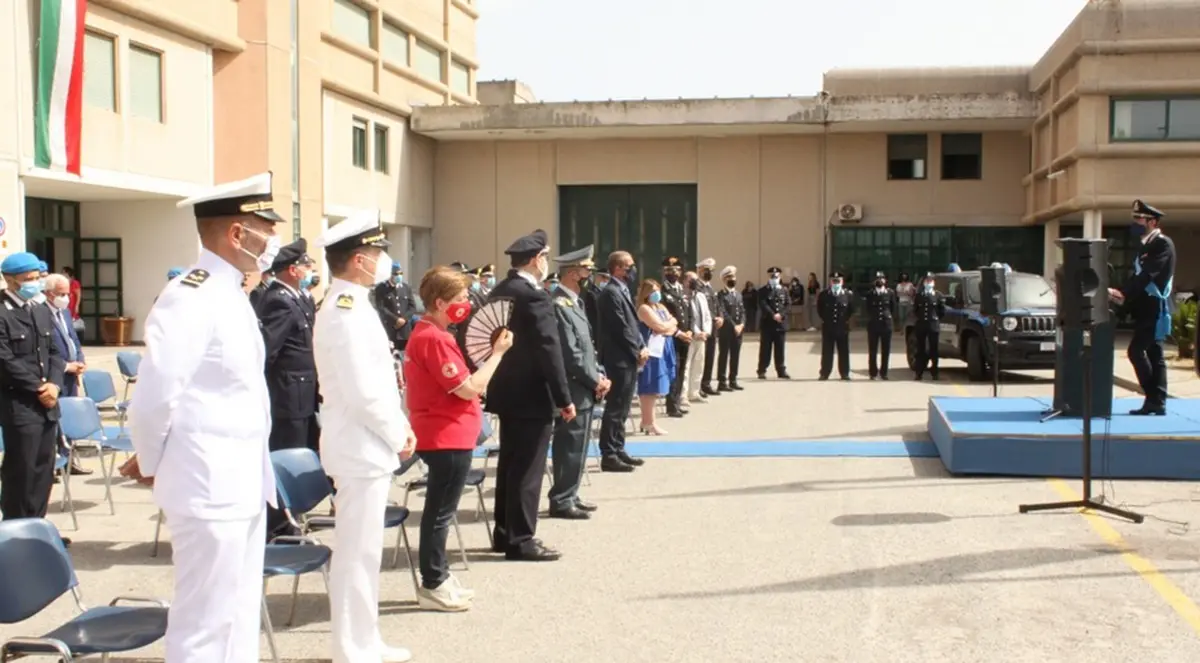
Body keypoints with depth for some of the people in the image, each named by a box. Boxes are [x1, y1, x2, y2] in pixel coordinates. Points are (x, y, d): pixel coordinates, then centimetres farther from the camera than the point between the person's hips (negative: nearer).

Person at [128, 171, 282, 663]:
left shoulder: (232, 295, 12)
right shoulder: (190, 298, -18)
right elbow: (154, 397, -20)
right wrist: (151, 466, -6)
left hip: (243, 484, 9)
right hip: (209, 487, -9)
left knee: (239, 614, 19)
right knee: (206, 623, 2)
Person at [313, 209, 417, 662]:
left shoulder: (347, 307, 13)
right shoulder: (347, 313, -19)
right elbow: (364, 394, -24)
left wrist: (399, 425, 9)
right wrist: (399, 435, -12)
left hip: (364, 447, 10)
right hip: (362, 449, -10)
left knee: (362, 551, 17)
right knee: (358, 554, -1)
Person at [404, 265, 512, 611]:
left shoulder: (424, 333, 13)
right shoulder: (435, 339, -19)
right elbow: (468, 388, -20)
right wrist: (498, 352, -12)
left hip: (442, 436, 10)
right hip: (448, 438, -10)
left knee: (440, 511, 16)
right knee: (440, 512, -2)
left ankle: (438, 576, 25)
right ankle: (433, 585, 6)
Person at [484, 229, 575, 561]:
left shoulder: (498, 291, 10)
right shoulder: (535, 297, -18)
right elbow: (548, 350, -20)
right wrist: (563, 398, -15)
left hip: (506, 391, 9)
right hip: (531, 395, -9)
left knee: (509, 464, 16)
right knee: (527, 469, -3)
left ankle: (504, 534, 24)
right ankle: (521, 541, 3)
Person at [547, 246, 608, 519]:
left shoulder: (574, 302, 14)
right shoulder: (560, 304, -18)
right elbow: (570, 354, -21)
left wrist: (599, 376, 4)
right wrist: (595, 381, -13)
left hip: (584, 389, 10)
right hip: (574, 390, -10)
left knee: (576, 445, 15)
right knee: (571, 446, -3)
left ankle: (569, 495, 24)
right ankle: (561, 501, 5)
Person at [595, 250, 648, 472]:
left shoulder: (622, 290, 16)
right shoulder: (611, 292, -15)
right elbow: (620, 328, -19)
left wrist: (642, 346, 5)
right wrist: (637, 351, -12)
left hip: (628, 358, 10)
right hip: (619, 359, -10)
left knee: (622, 408, 14)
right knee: (615, 408, -6)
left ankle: (618, 450, 22)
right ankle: (609, 456, -2)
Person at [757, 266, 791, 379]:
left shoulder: (784, 290, 13)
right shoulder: (763, 291, 3)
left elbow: (788, 305, 3)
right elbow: (763, 305, -10)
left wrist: (781, 315, -13)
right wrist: (773, 315, -20)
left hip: (781, 324, 3)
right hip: (767, 323, -3)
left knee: (780, 349, 6)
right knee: (765, 349, 0)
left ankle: (781, 371, 11)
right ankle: (762, 371, 4)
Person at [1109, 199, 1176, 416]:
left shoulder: (1163, 244, -10)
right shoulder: (1146, 246, 17)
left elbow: (1148, 274, -21)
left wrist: (1123, 292, -27)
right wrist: (1124, 295, 0)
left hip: (1155, 310, -9)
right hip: (1145, 310, 9)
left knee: (1136, 350, -13)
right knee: (1154, 354, 8)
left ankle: (1153, 397, -7)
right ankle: (1157, 401, 10)